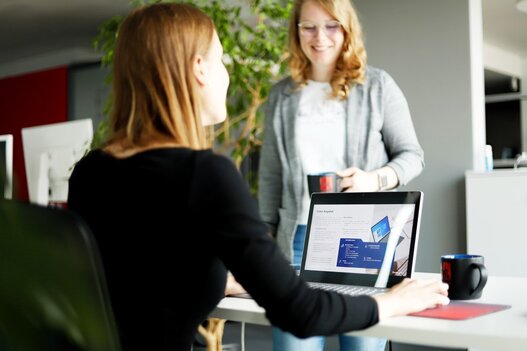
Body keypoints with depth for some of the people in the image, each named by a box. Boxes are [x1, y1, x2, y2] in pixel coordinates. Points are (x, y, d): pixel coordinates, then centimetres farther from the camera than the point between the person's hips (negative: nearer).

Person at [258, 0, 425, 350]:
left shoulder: (378, 85, 3)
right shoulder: (281, 95, 10)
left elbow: (412, 155, 5)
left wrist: (375, 180, -15)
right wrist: (265, 236, 12)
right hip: (300, 239, 2)